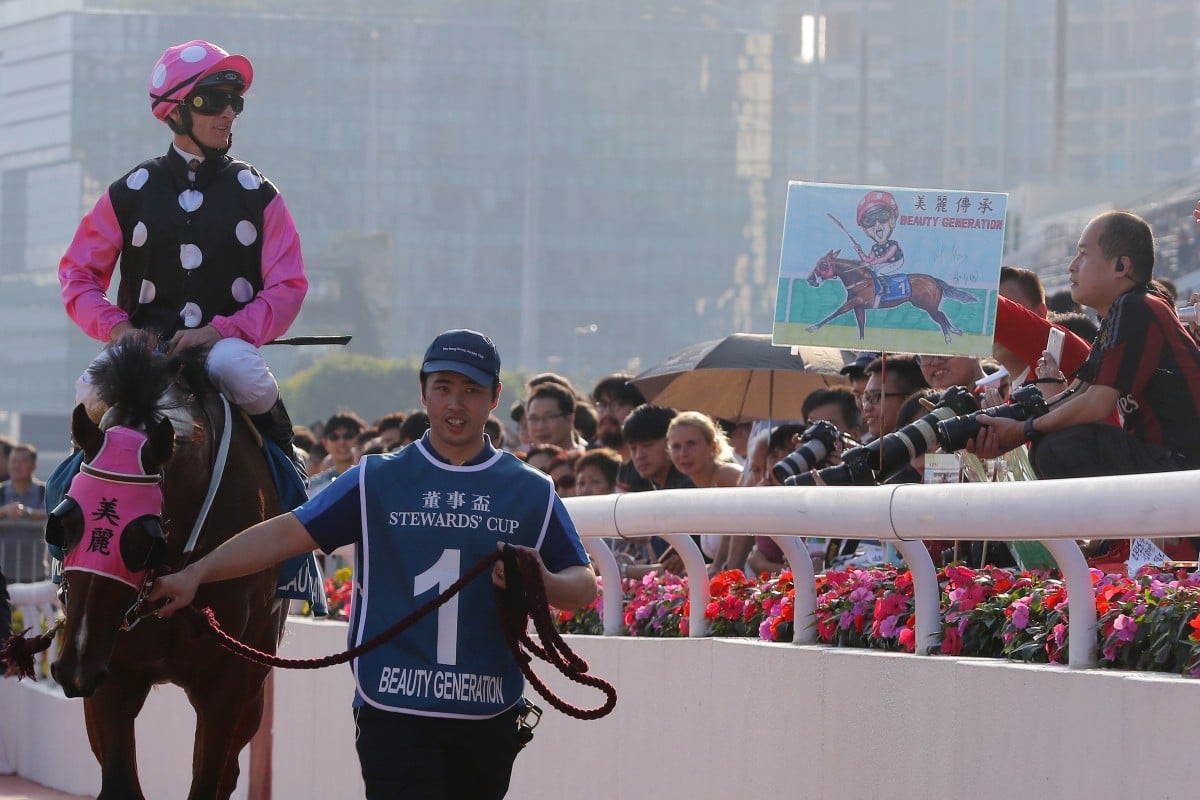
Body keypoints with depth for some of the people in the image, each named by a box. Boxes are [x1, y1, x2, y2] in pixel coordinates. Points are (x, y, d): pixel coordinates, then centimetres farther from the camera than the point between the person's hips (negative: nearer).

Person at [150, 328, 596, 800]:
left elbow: (584, 585, 10)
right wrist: (195, 574, -12)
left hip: (489, 714, 2)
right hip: (394, 710, -2)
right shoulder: (376, 481, 4)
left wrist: (545, 584, -15)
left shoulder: (532, 492, 8)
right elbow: (288, 533, -1)